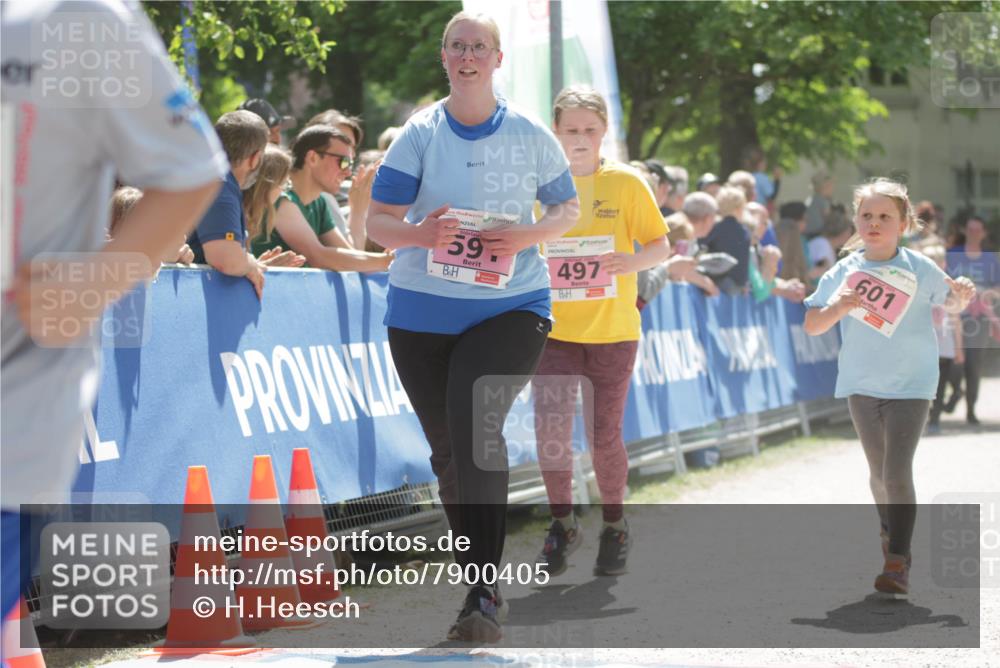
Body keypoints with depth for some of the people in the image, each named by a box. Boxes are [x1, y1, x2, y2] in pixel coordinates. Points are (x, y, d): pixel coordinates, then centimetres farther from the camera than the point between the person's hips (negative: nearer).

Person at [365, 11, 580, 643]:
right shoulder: (420, 133, 1)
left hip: (512, 306, -2)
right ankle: (481, 584, 27)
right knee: (448, 450, 9)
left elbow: (569, 208, 11)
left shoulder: (530, 134, 2)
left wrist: (529, 235, -11)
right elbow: (378, 221, -1)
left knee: (478, 427, -24)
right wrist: (420, 233, -23)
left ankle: (486, 591, -23)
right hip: (423, 311, 2)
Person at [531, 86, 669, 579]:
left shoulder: (626, 183, -1)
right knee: (550, 430, -8)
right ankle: (562, 524, 14)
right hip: (555, 328, 1)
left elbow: (661, 247, 0)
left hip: (612, 329, -1)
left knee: (604, 435, 1)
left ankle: (614, 527, 23)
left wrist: (631, 262, -21)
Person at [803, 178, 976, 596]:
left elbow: (951, 305, 6)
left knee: (897, 472, -14)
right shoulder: (844, 273, -2)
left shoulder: (919, 269, -6)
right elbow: (811, 325, 0)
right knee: (879, 472, 15)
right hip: (861, 384, 3)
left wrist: (962, 295, -17)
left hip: (911, 384, -3)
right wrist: (837, 308, -20)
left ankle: (898, 561, -13)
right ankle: (891, 533, 38)